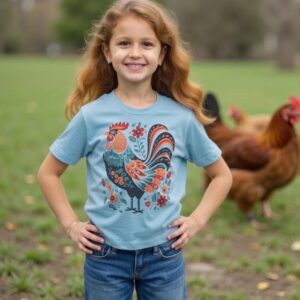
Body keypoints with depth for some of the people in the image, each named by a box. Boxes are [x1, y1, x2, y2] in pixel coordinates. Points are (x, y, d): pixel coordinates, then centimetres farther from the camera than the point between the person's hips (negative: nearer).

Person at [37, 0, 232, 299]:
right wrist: (71, 224, -2)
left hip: (164, 252, 1)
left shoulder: (182, 117, -6)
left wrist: (197, 220, -2)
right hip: (105, 252, 0)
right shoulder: (91, 115, -8)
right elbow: (48, 173, 4)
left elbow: (222, 175, 7)